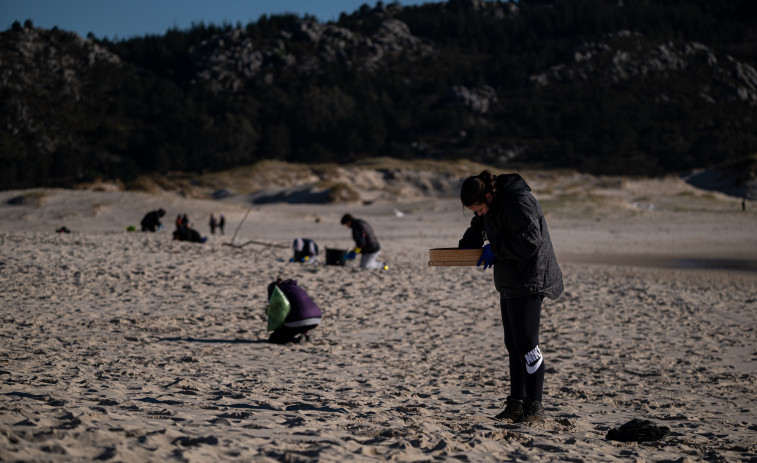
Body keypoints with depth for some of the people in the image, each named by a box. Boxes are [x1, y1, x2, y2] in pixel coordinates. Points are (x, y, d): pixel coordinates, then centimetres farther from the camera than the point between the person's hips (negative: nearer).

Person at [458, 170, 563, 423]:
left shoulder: (518, 202, -20)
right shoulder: (494, 204, 10)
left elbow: (530, 241, -26)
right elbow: (478, 227, 28)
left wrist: (495, 249, -18)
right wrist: (467, 245, 9)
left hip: (529, 281, -10)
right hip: (510, 282, 10)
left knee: (526, 344, -9)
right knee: (513, 344, 11)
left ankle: (534, 406, -2)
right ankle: (516, 405, 17)